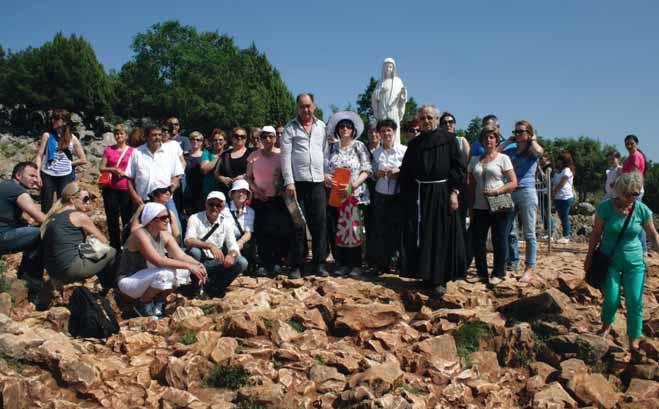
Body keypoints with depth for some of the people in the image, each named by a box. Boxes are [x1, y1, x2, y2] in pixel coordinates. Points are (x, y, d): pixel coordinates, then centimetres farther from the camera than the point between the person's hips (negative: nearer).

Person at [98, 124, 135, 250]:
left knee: (127, 218, -1)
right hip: (110, 189, 3)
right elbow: (101, 168, 6)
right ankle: (115, 246, 18)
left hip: (126, 189, -2)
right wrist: (113, 169, -11)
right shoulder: (108, 150, 9)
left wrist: (124, 173, -13)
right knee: (112, 219, 8)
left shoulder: (132, 151, 3)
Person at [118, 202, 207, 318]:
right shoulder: (140, 235, -24)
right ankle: (142, 303, -6)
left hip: (150, 277, 7)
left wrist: (198, 265, -27)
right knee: (164, 274, -32)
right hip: (129, 280, -7)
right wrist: (189, 266, -35)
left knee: (183, 271, -12)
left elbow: (181, 255, -7)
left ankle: (158, 302, 6)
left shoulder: (164, 234, -2)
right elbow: (158, 261, -34)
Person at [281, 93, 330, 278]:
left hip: (318, 181, 3)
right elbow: (285, 156, -3)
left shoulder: (322, 126, 13)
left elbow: (326, 152, 13)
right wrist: (289, 182, -11)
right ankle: (296, 266, 8)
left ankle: (319, 264, 8)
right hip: (297, 181, -2)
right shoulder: (290, 128, 3)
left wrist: (326, 173, 3)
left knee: (320, 223, 1)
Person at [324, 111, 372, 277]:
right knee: (336, 230, 2)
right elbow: (324, 168, 8)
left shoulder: (359, 146, 2)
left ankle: (355, 265, 6)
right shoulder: (332, 148, 10)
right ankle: (341, 263, 12)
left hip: (355, 195, -3)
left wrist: (353, 185, -17)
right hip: (335, 195, 3)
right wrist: (327, 177, -15)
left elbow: (366, 170, -4)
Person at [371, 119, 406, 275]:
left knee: (398, 228, 1)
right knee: (380, 229, 2)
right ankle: (381, 263, 12)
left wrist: (398, 171, -17)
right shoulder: (376, 153, 8)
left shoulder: (404, 150, -2)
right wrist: (377, 174, -7)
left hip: (398, 195, -2)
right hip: (381, 195, 3)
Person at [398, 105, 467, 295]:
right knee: (420, 237, 5)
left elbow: (459, 167, -5)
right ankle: (426, 275, 16)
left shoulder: (448, 139, 0)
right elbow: (405, 172, 13)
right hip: (418, 195, 4)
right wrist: (405, 198, 6)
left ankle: (440, 279, 6)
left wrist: (454, 192, -13)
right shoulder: (414, 144, 11)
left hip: (442, 193, -4)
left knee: (443, 237, -1)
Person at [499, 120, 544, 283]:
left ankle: (529, 269, 6)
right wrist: (509, 141, 8)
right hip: (510, 193, 5)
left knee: (529, 233, 1)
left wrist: (533, 139, -4)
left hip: (527, 192, -5)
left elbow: (539, 151, -23)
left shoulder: (533, 150, 0)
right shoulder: (511, 150, 12)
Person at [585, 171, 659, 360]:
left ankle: (634, 344, 7)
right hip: (610, 260, -1)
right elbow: (596, 233, -2)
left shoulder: (642, 210, -7)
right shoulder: (606, 207, -11)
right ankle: (606, 326, 28)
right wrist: (589, 257, 3)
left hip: (634, 262, 1)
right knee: (611, 299, -4)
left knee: (634, 302, -4)